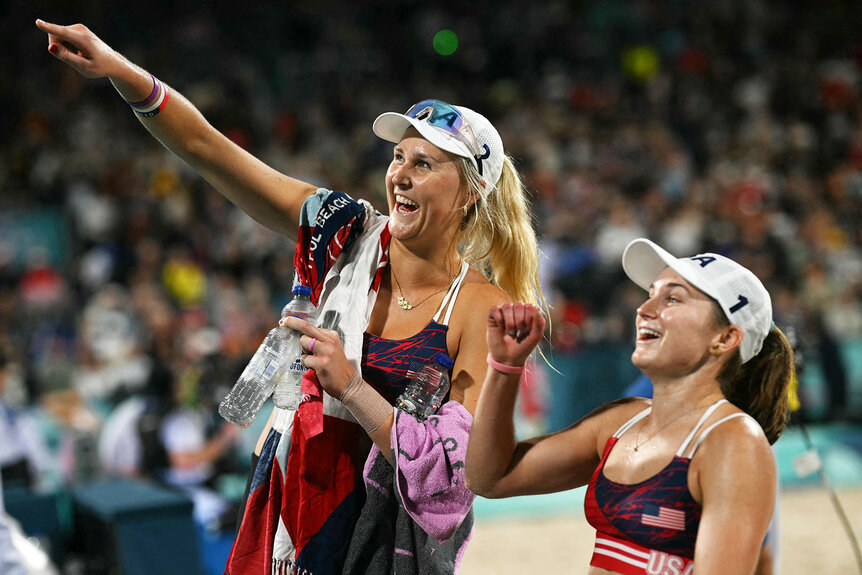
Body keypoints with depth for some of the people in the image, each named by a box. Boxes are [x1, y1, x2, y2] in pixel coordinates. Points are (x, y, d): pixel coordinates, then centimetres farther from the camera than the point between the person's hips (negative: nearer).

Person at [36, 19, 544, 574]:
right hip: (292, 513, 3)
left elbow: (457, 467, -19)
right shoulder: (350, 234, -3)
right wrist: (120, 70, -20)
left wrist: (349, 386, -26)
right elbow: (206, 147, -7)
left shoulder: (486, 310, -12)